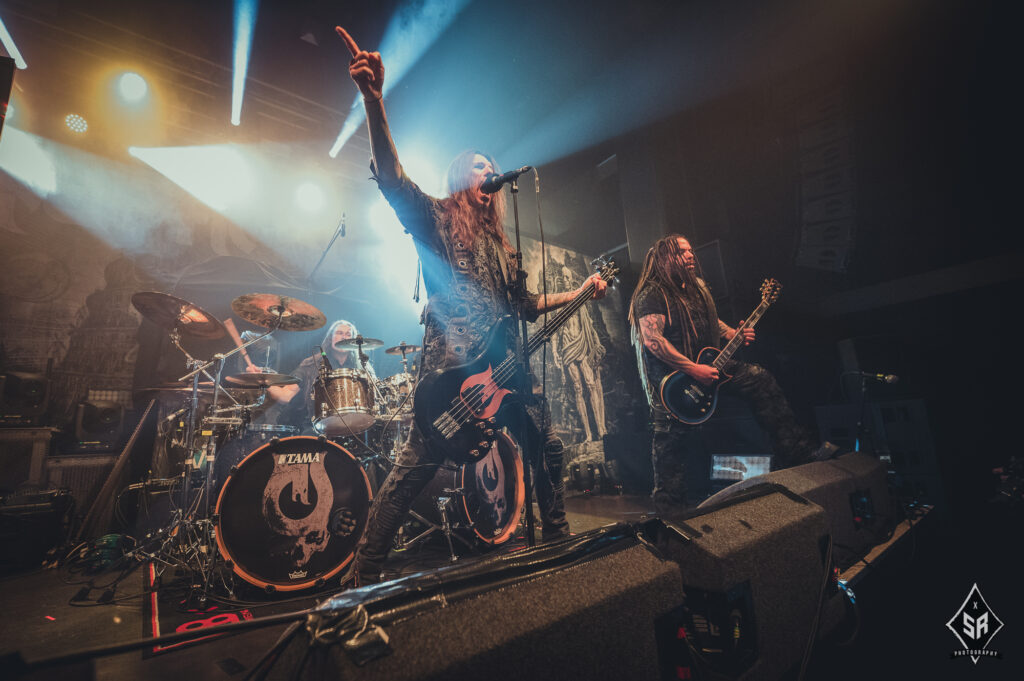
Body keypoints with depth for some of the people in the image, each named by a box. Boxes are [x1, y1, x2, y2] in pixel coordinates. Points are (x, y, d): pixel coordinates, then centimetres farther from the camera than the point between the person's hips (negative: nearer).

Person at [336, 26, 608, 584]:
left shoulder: (498, 242, 25)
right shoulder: (434, 219, 7)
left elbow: (523, 304, 25)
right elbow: (391, 178, -12)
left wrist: (579, 292, 23)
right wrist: (374, 98, -25)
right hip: (450, 365, -7)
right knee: (414, 468, -9)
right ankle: (366, 575, 6)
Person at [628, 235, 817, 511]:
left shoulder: (697, 287, 12)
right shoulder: (653, 294, -15)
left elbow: (711, 322, 26)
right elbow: (652, 339, -25)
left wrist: (734, 334, 5)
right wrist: (693, 369, -26)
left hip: (706, 364, 8)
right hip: (671, 375, -8)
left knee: (760, 378, 2)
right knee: (671, 438, -8)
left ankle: (795, 451, 12)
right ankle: (669, 510, 6)